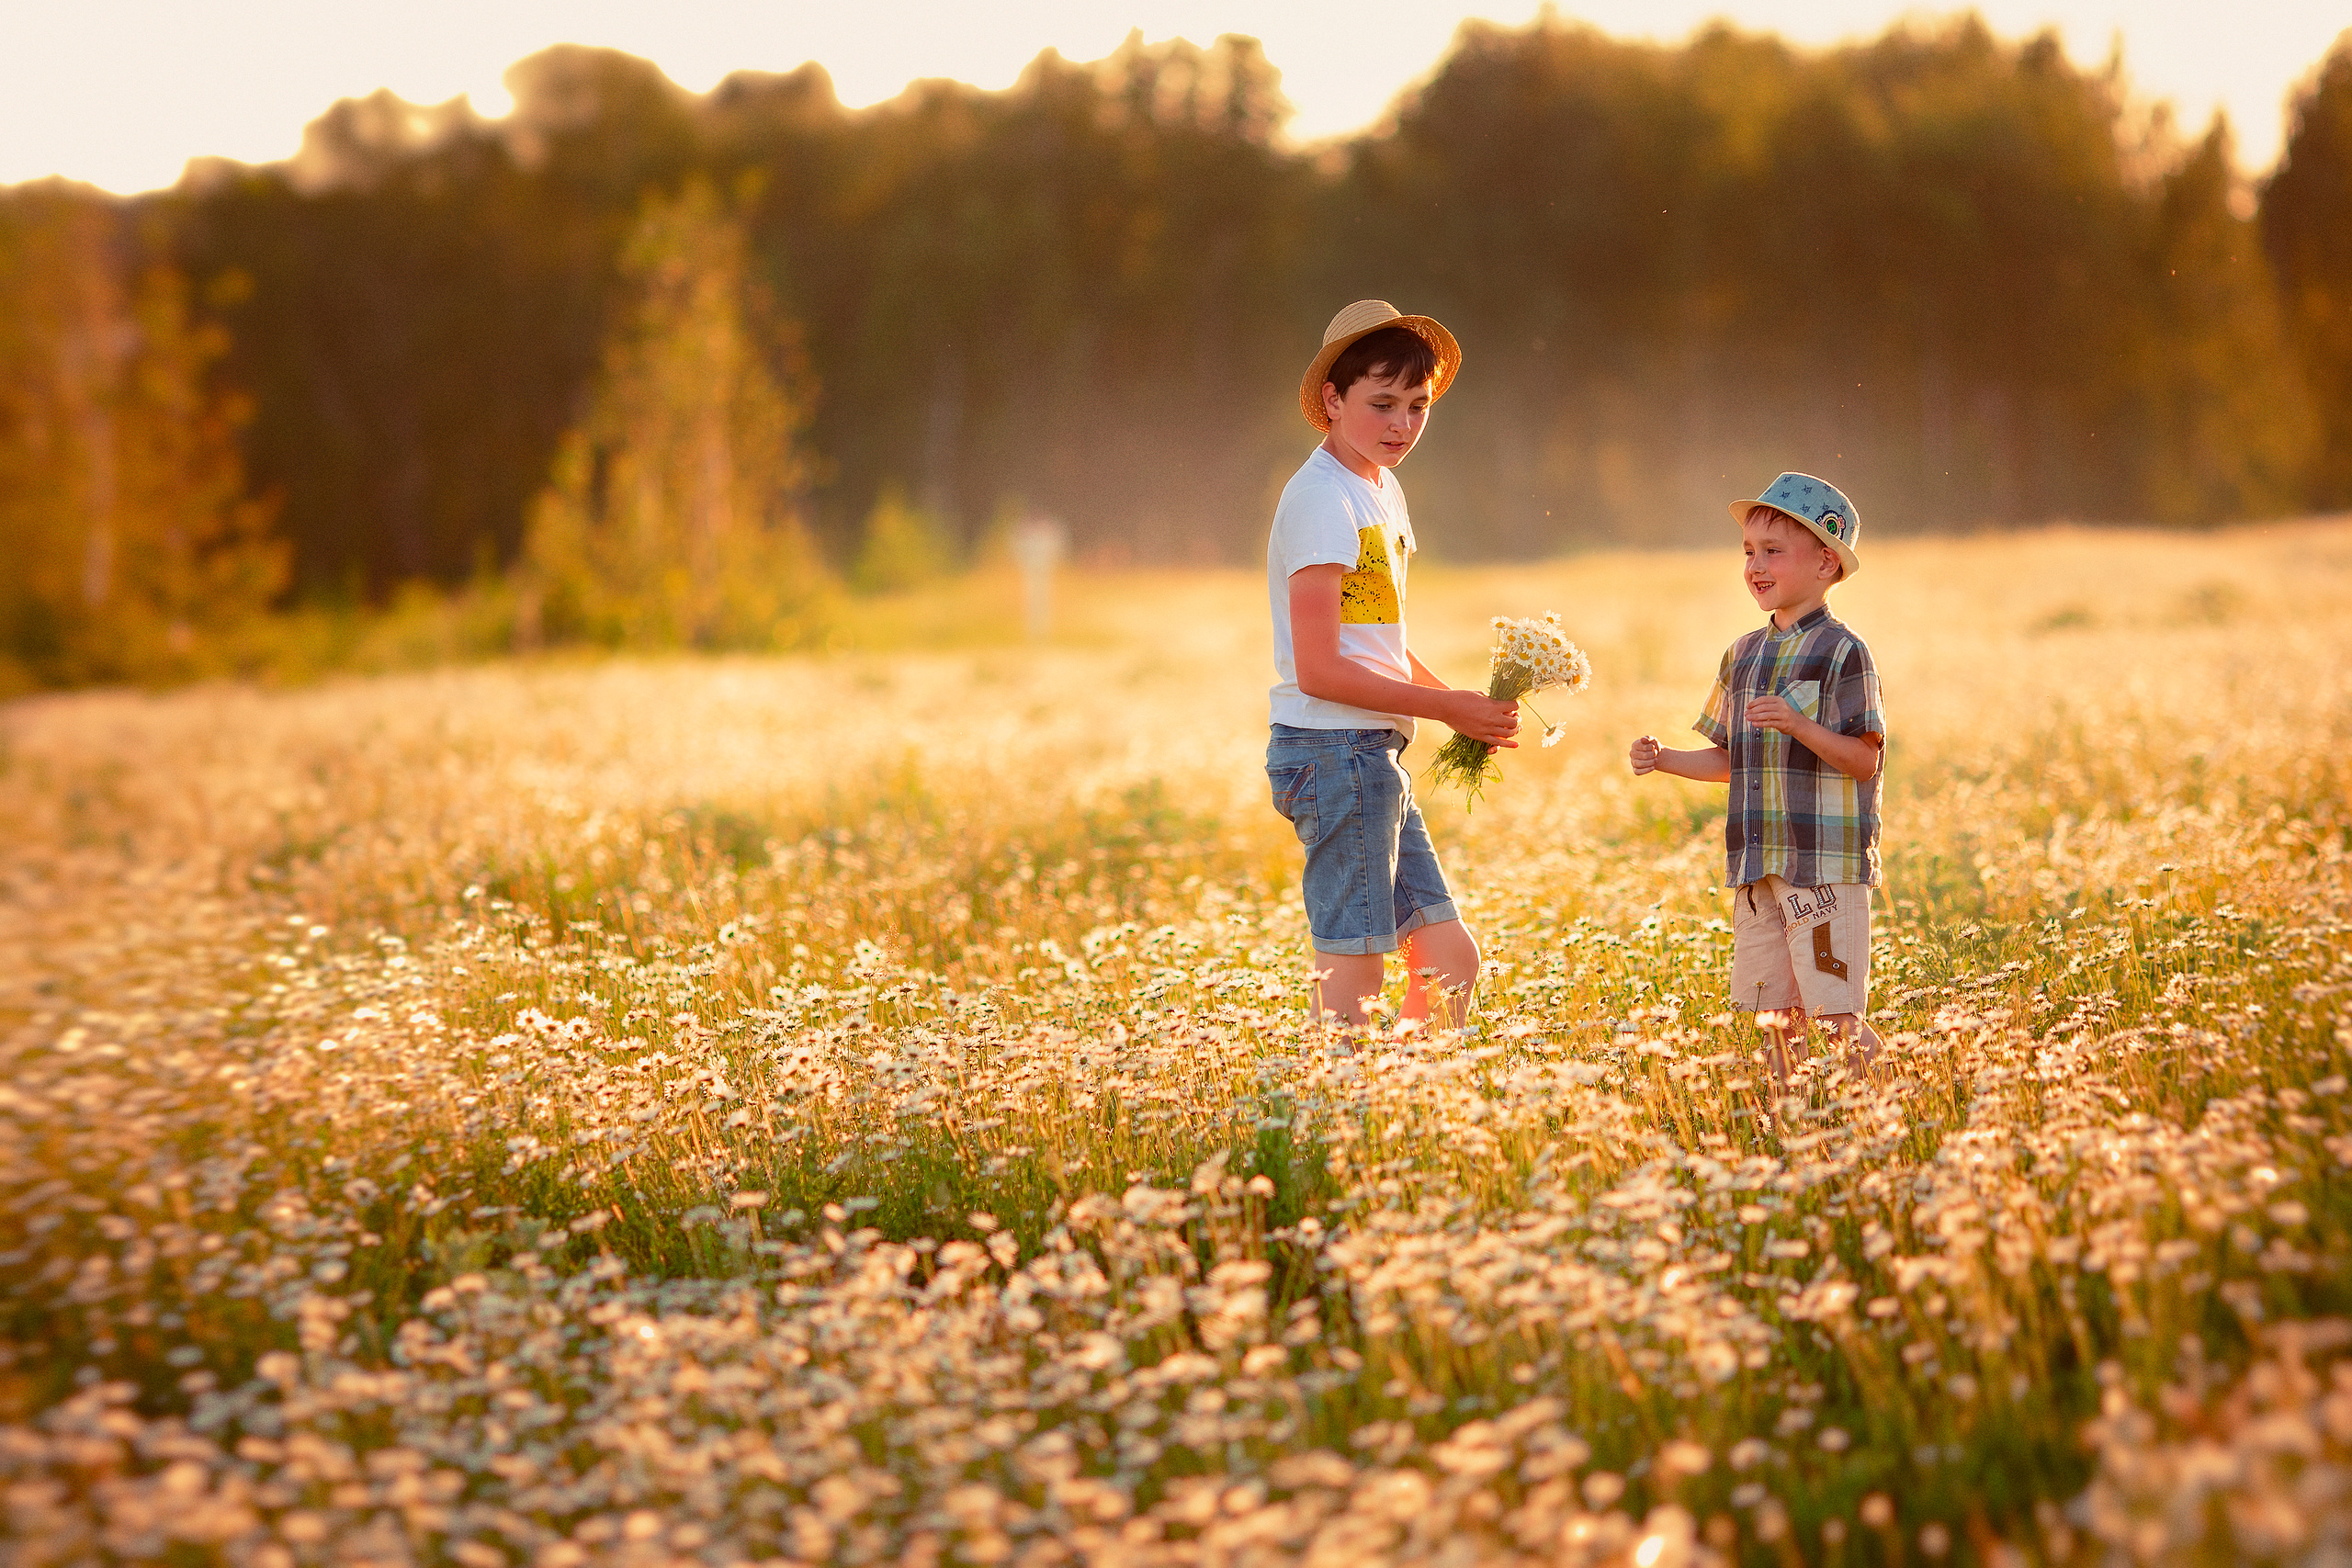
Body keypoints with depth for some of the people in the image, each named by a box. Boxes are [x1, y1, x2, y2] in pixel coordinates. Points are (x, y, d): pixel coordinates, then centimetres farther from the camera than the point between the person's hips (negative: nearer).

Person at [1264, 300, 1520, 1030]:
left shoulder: (1382, 491, 16)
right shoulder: (1321, 499, -13)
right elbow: (1319, 669, -18)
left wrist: (1466, 707, 6)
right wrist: (1448, 707, -14)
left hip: (1376, 756, 9)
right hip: (1333, 750, -9)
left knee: (1451, 958, 10)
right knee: (1352, 969, -7)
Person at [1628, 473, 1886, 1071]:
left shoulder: (1843, 652, -8)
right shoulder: (1743, 655, 14)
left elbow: (1865, 759, -13)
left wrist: (1799, 725, -26)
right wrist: (1662, 759, 6)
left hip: (1827, 864, -7)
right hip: (1756, 865, 7)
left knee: (1834, 1009, -8)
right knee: (1773, 1011, 10)